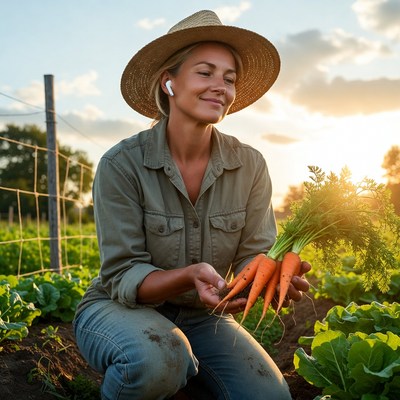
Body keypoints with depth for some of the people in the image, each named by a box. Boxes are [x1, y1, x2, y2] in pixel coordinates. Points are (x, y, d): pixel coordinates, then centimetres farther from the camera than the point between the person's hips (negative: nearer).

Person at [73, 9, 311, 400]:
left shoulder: (250, 166, -8)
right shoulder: (121, 164, -17)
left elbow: (252, 255, -6)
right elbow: (123, 276, -18)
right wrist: (190, 276, -37)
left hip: (203, 318, 4)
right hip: (120, 310, -3)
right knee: (158, 358, -37)